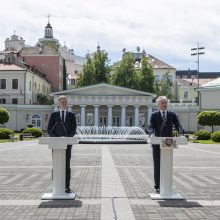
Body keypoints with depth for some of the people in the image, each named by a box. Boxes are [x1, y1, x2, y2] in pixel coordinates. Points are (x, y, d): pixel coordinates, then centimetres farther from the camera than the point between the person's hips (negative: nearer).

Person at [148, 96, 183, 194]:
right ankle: (157, 186, 12)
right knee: (157, 165, 5)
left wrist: (181, 133, -22)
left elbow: (177, 125, -1)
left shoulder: (172, 115, 7)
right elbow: (151, 127, -7)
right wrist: (152, 133, -29)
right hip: (157, 144, -1)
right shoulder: (154, 115, 2)